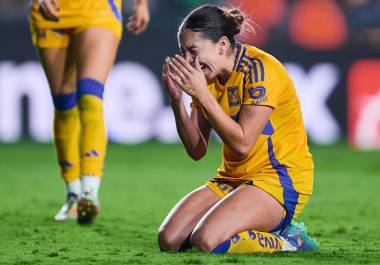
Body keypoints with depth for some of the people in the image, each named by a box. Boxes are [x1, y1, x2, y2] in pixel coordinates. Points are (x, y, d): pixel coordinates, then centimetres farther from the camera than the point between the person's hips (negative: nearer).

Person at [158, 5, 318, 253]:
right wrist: (177, 99, -11)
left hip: (280, 180, -8)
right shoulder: (207, 75, 6)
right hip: (233, 179, 8)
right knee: (169, 240, -10)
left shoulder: (259, 69, -17)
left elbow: (242, 144, -23)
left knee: (205, 240, -28)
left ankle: (288, 244, -6)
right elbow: (197, 150, 2)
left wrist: (202, 94, -24)